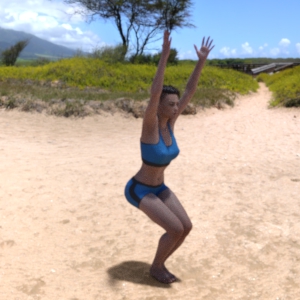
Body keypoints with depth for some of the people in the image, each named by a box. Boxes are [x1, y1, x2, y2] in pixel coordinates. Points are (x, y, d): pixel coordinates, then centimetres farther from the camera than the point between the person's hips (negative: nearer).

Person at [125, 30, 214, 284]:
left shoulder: (169, 121, -7)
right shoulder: (150, 124, -27)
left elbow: (190, 91, -9)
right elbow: (155, 92, -43)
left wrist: (202, 60, -16)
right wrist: (164, 56, -48)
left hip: (158, 187, 8)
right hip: (139, 190, -8)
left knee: (186, 227, -2)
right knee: (175, 229, -18)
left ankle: (160, 263, 21)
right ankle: (156, 267, 10)